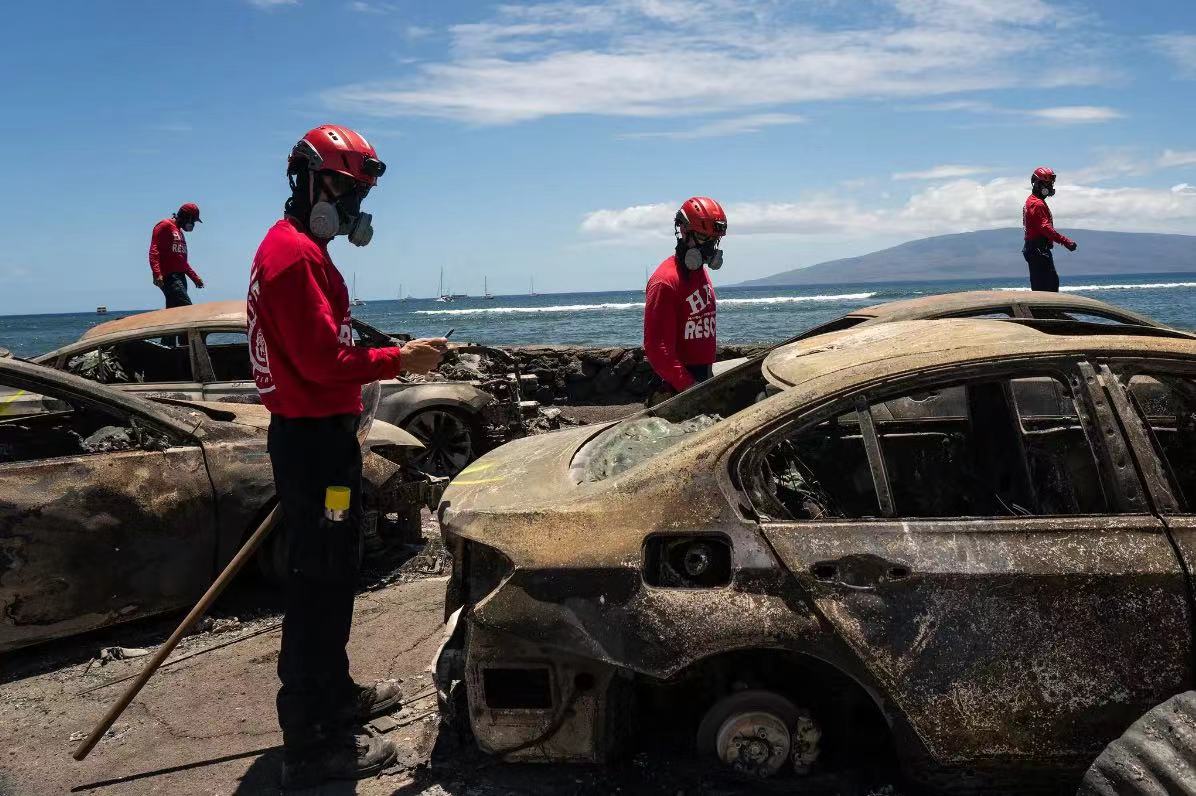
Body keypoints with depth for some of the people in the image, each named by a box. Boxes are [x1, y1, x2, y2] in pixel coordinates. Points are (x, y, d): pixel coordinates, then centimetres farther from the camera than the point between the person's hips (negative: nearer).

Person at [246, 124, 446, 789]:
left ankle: (334, 696, 36)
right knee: (320, 584, -6)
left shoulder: (299, 248, 17)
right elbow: (323, 359, -23)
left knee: (330, 575, 20)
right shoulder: (296, 253, -17)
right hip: (315, 439, -11)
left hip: (315, 432, 11)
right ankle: (312, 746, 3)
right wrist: (400, 360, -14)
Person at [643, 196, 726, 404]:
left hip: (704, 377, 9)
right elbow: (657, 348, -20)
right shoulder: (665, 281, -16)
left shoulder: (702, 273, 13)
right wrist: (689, 386, -23)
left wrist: (708, 375, 18)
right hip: (678, 389, -9)